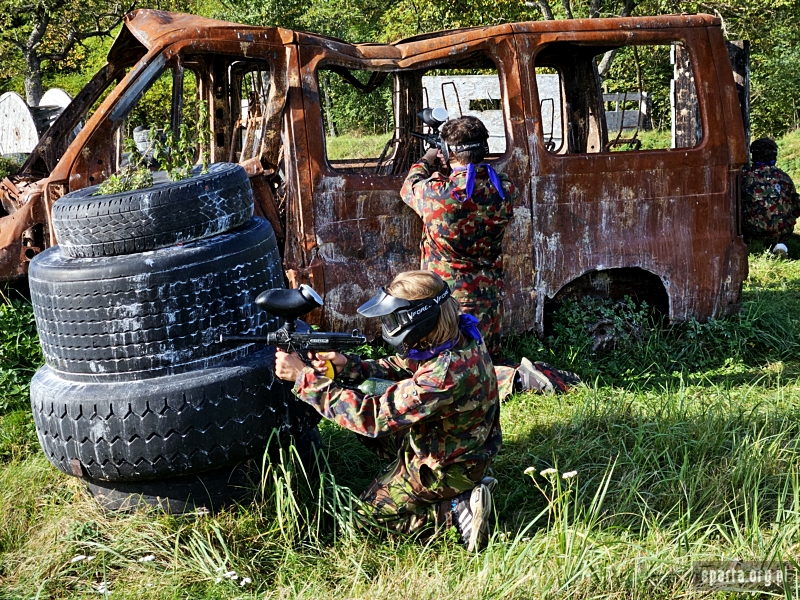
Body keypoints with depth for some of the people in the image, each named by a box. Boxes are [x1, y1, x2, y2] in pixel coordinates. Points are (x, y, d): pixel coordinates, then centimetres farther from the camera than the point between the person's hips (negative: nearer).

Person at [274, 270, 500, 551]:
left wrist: (305, 377, -30)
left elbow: (373, 415, -35)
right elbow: (396, 369, 3)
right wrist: (347, 365, -16)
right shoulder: (456, 336, -10)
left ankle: (456, 508, -1)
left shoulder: (446, 373, -37)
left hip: (447, 469, -8)